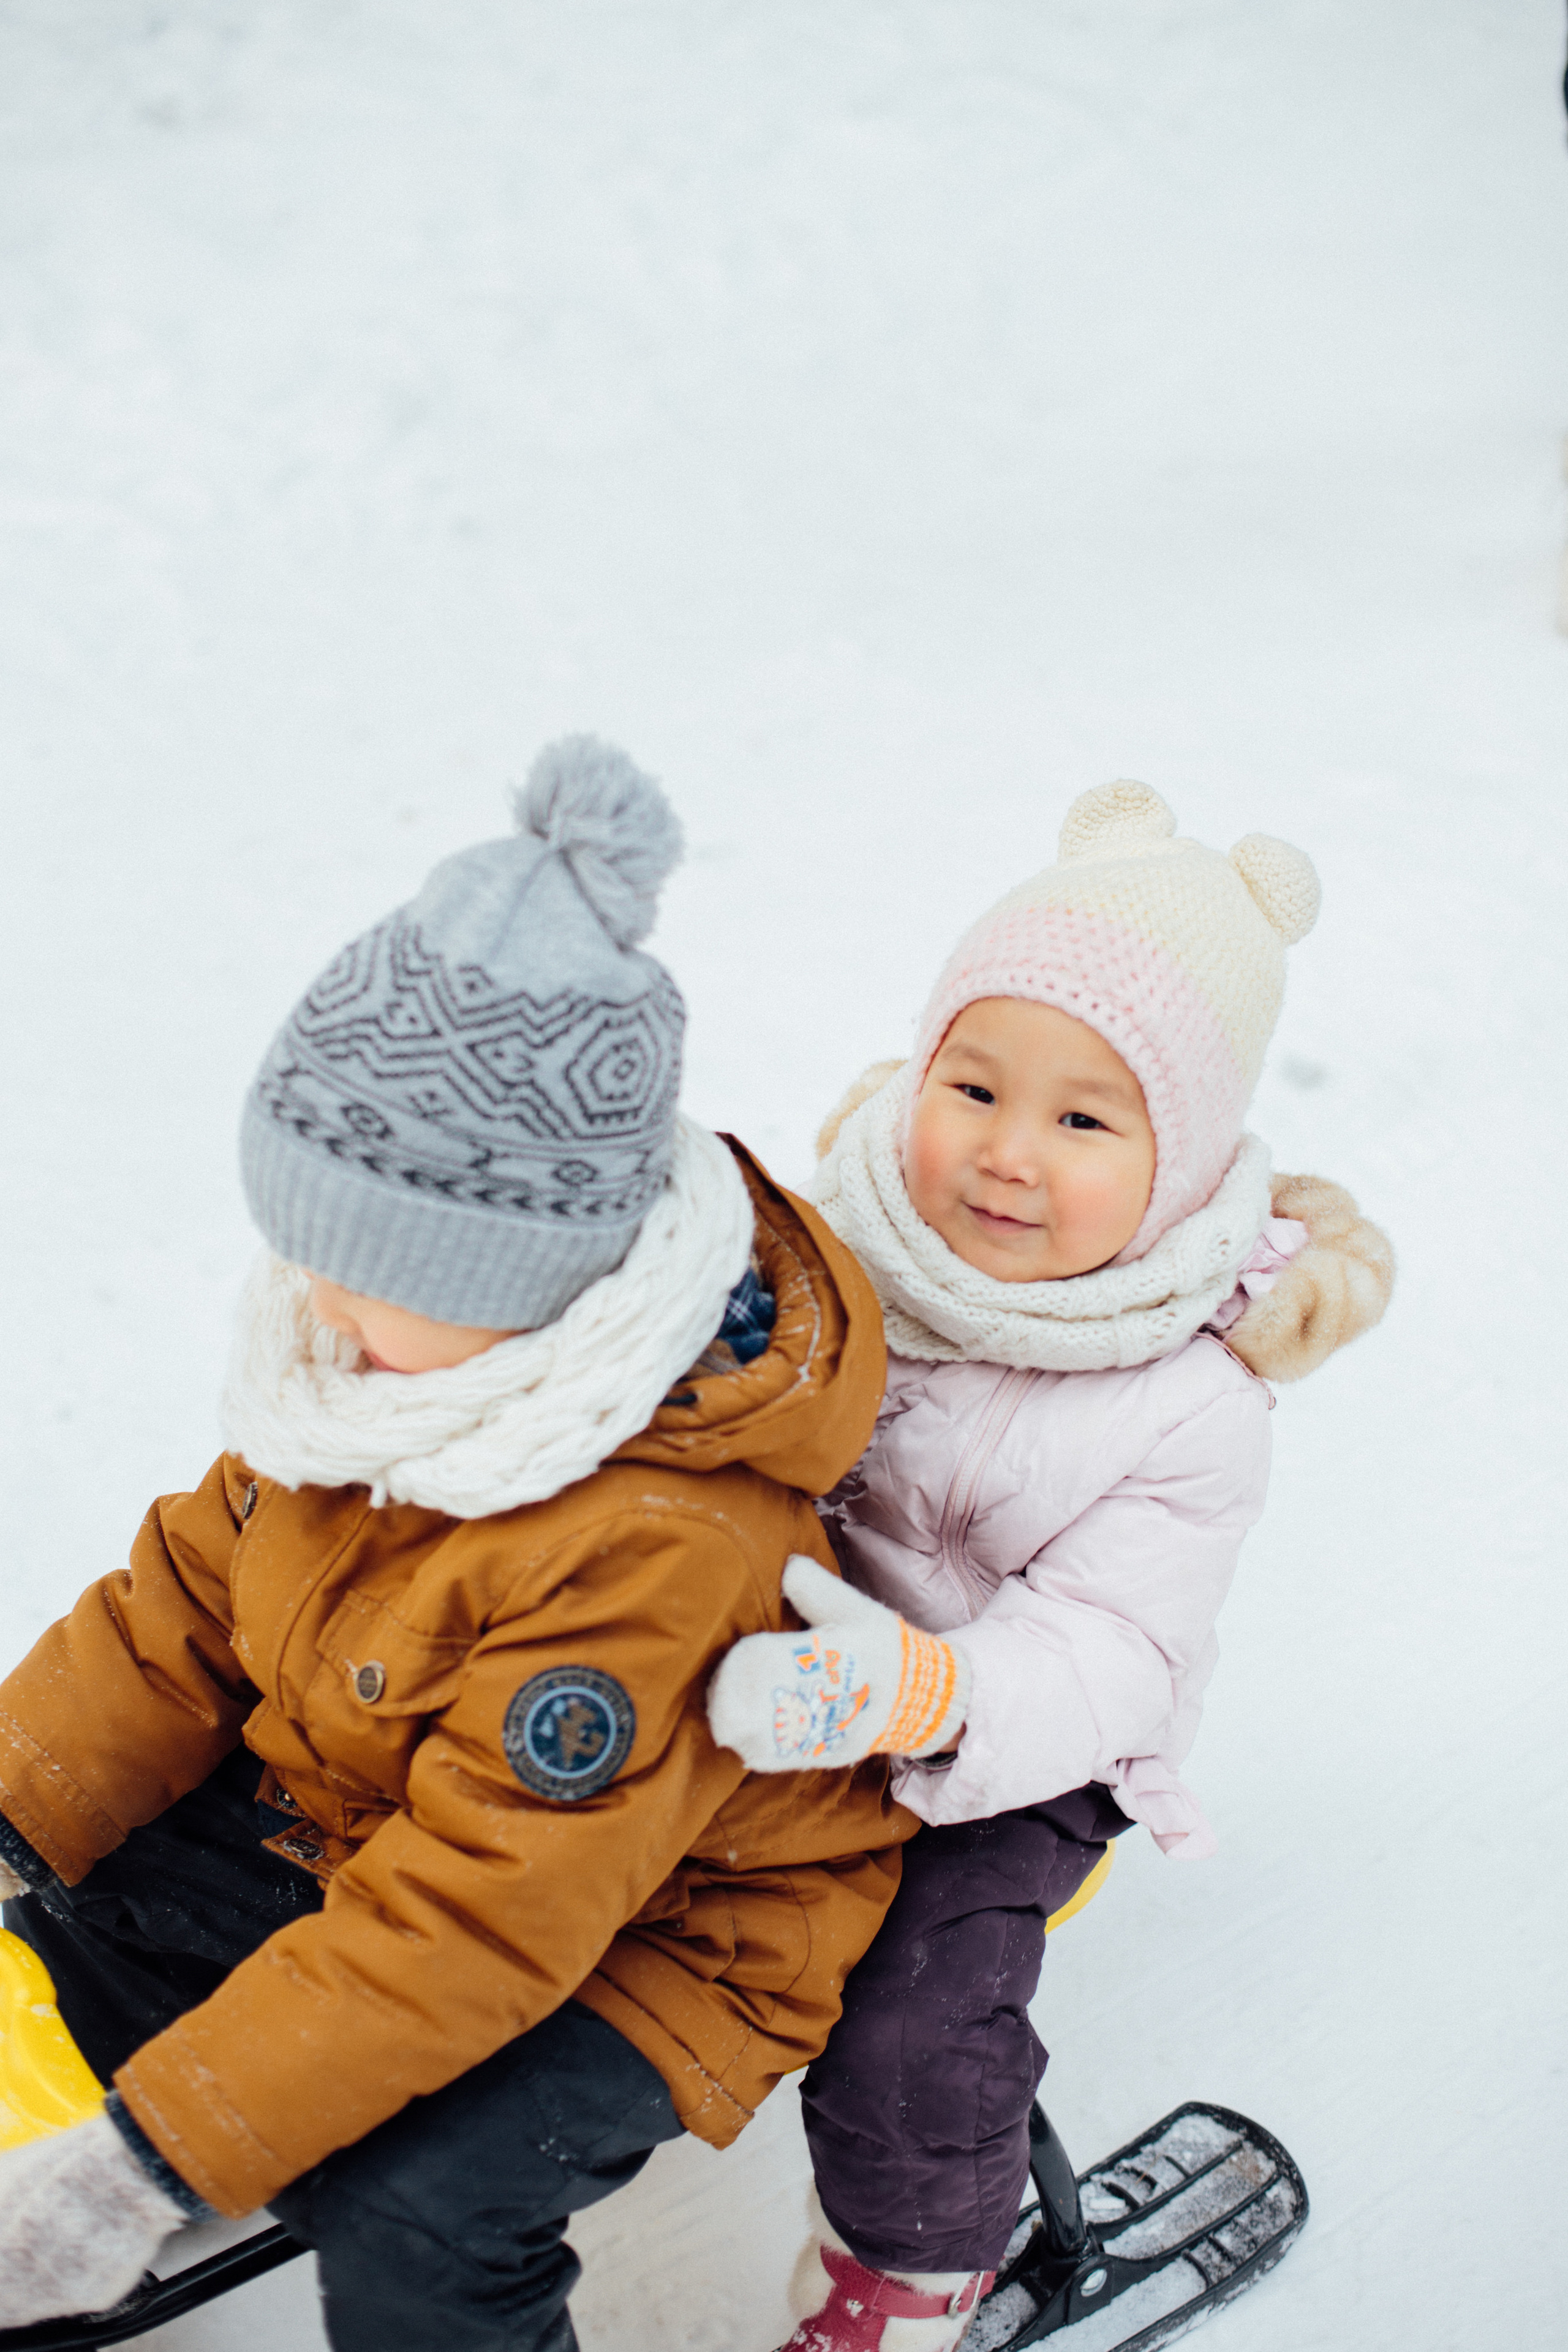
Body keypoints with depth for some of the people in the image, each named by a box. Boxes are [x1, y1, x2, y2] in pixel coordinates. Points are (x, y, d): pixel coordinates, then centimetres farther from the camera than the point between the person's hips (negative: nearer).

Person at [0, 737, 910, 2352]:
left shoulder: (656, 1553, -37)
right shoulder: (377, 1352, -11)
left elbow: (467, 1927, -35)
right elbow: (193, 1594, 1)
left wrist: (148, 2168, -34)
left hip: (650, 1928, -8)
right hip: (346, 1817, 8)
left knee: (415, 2217, -26)